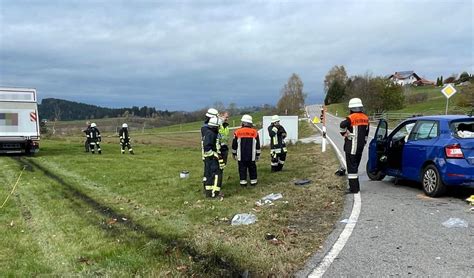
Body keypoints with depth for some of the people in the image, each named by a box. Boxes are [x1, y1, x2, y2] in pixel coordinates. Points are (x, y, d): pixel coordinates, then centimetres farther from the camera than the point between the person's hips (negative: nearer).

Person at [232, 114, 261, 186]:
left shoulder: (237, 132, -4)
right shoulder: (254, 132, -2)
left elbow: (234, 145, 4)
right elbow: (257, 145, 4)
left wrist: (234, 153, 17)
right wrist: (257, 154, 13)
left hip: (241, 156, -1)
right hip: (251, 156, 1)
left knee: (242, 169, 7)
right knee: (252, 169, 11)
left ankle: (243, 182, 7)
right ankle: (253, 181, 17)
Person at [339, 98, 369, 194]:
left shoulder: (352, 117, -14)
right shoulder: (365, 118, 10)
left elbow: (342, 125, -33)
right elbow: (366, 133, 18)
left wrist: (344, 133, -16)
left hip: (351, 146, -8)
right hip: (360, 146, 8)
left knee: (351, 167, -3)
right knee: (355, 166, 18)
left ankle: (354, 188, -2)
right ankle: (355, 186, 26)